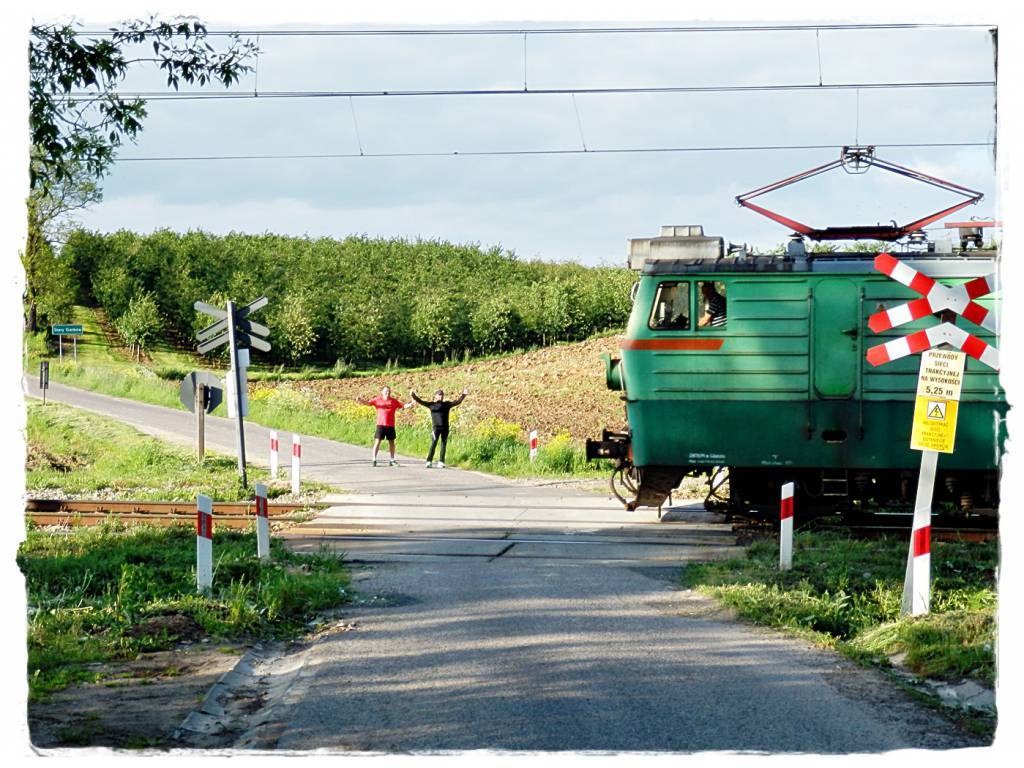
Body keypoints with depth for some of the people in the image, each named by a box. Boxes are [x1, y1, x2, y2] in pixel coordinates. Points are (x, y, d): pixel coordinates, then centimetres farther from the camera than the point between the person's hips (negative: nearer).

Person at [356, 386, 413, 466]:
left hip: (391, 425, 2)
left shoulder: (394, 401, 6)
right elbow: (367, 403, -3)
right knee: (377, 442, -6)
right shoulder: (378, 400, 3)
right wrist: (360, 400, -19)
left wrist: (410, 405, -11)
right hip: (380, 424, -2)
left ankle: (392, 460, 21)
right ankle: (374, 460, 0)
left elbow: (404, 405, 6)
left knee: (391, 442, 10)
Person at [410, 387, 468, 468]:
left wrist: (463, 395, 2)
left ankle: (441, 462, 13)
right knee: (433, 444, -8)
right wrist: (413, 396, -12)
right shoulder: (431, 404, 5)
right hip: (436, 427, -3)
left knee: (443, 445, 6)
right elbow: (421, 402, -1)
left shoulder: (447, 404, 10)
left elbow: (457, 402, 10)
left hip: (445, 428, 3)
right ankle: (429, 462, -4)